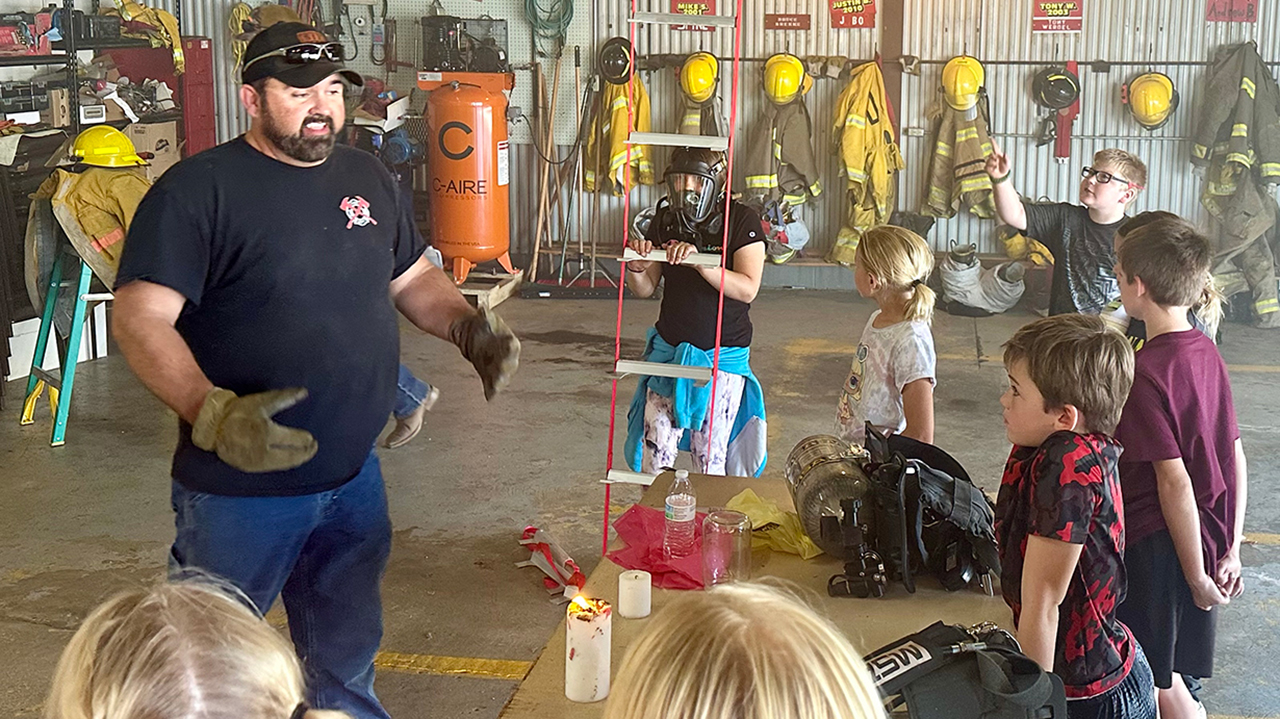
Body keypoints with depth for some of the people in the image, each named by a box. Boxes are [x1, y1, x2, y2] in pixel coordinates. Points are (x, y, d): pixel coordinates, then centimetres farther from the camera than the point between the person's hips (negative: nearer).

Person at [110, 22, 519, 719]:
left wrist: (466, 326, -1)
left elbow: (413, 278, 19)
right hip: (241, 489, -5)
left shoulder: (365, 177, 8)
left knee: (346, 661, 21)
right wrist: (214, 414, -36)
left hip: (356, 479, 6)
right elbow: (139, 319, -21)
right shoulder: (198, 189, -14)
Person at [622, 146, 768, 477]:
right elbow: (644, 289, 5)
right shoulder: (665, 220, 3)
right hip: (669, 350, 3)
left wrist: (699, 261, -32)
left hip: (723, 356, -3)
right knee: (654, 455, 2)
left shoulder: (742, 220, -10)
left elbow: (747, 289, -20)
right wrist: (636, 267, -18)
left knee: (710, 459, 4)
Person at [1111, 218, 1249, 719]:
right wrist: (1230, 550, 13)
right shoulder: (1205, 351, 3)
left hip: (1159, 545, -8)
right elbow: (1235, 458, 8)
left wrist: (1197, 576, -14)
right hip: (1210, 534, 8)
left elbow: (1175, 481, -21)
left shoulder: (1146, 373, -21)